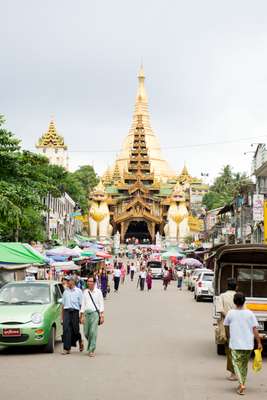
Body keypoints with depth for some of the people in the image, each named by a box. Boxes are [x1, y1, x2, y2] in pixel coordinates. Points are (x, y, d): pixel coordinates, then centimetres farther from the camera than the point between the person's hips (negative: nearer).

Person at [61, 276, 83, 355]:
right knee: (66, 330, -9)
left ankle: (80, 341, 32)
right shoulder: (65, 291, 14)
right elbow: (63, 304, 17)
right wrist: (62, 316, 12)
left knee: (75, 330, 1)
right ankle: (66, 348, -9)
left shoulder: (78, 291, 3)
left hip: (75, 311, -3)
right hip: (66, 311, 3)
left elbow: (81, 304, 2)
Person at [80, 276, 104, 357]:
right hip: (86, 313, 3)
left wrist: (101, 315, -5)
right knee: (86, 333, 4)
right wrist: (82, 316, 6)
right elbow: (83, 304, 11)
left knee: (93, 332, -11)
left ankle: (91, 350, -6)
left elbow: (101, 304, 2)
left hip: (95, 313, -3)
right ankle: (90, 346, 31)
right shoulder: (85, 292, 11)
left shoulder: (98, 292, 3)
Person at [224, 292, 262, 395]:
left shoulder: (230, 313, -3)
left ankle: (241, 384, -18)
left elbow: (226, 326, 11)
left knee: (237, 364, 0)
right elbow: (255, 329, -6)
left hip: (235, 344, -2)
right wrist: (259, 343, -1)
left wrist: (230, 336, 30)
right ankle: (242, 384, 24)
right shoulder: (250, 313, -4)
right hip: (248, 344, 2)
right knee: (244, 364, 17)